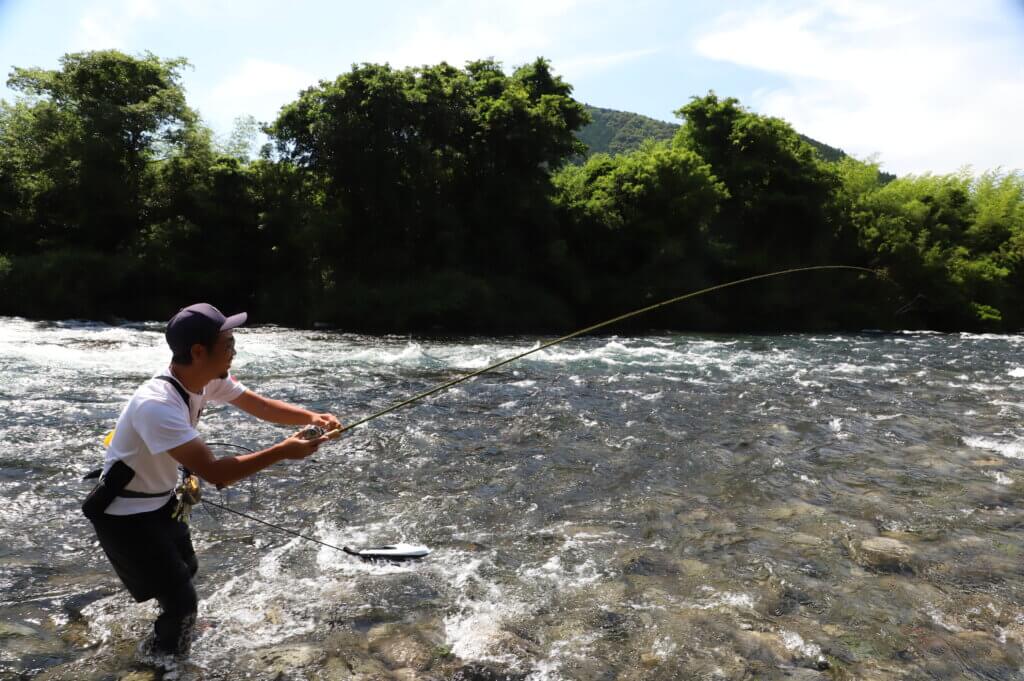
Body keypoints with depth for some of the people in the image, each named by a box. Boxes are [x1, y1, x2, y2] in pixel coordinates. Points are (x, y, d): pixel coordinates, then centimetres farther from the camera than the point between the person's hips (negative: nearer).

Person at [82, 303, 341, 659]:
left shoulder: (210, 378, -11)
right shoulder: (157, 404, -37)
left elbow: (261, 405, -4)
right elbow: (215, 473, -38)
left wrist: (311, 417, -21)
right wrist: (283, 451, -37)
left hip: (162, 500, 9)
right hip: (127, 513, -9)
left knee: (186, 570, 27)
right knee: (182, 600, -7)